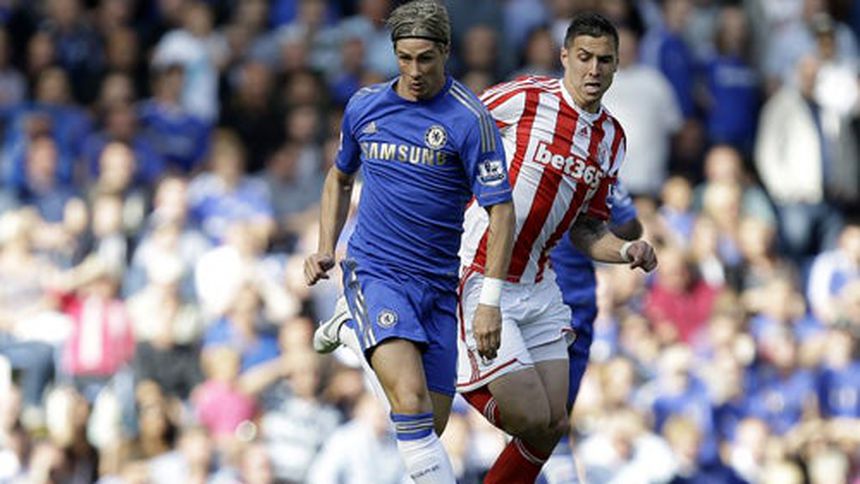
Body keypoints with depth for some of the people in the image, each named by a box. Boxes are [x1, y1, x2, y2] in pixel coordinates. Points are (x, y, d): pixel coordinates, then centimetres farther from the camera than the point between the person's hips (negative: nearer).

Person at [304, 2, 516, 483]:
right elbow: (340, 178, 22)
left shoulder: (470, 119, -9)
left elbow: (501, 211, -9)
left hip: (437, 282, 0)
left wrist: (490, 302, -16)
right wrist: (326, 249, 8)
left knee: (430, 425, 6)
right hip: (375, 273, 0)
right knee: (412, 400, -25)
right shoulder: (364, 106, 3)